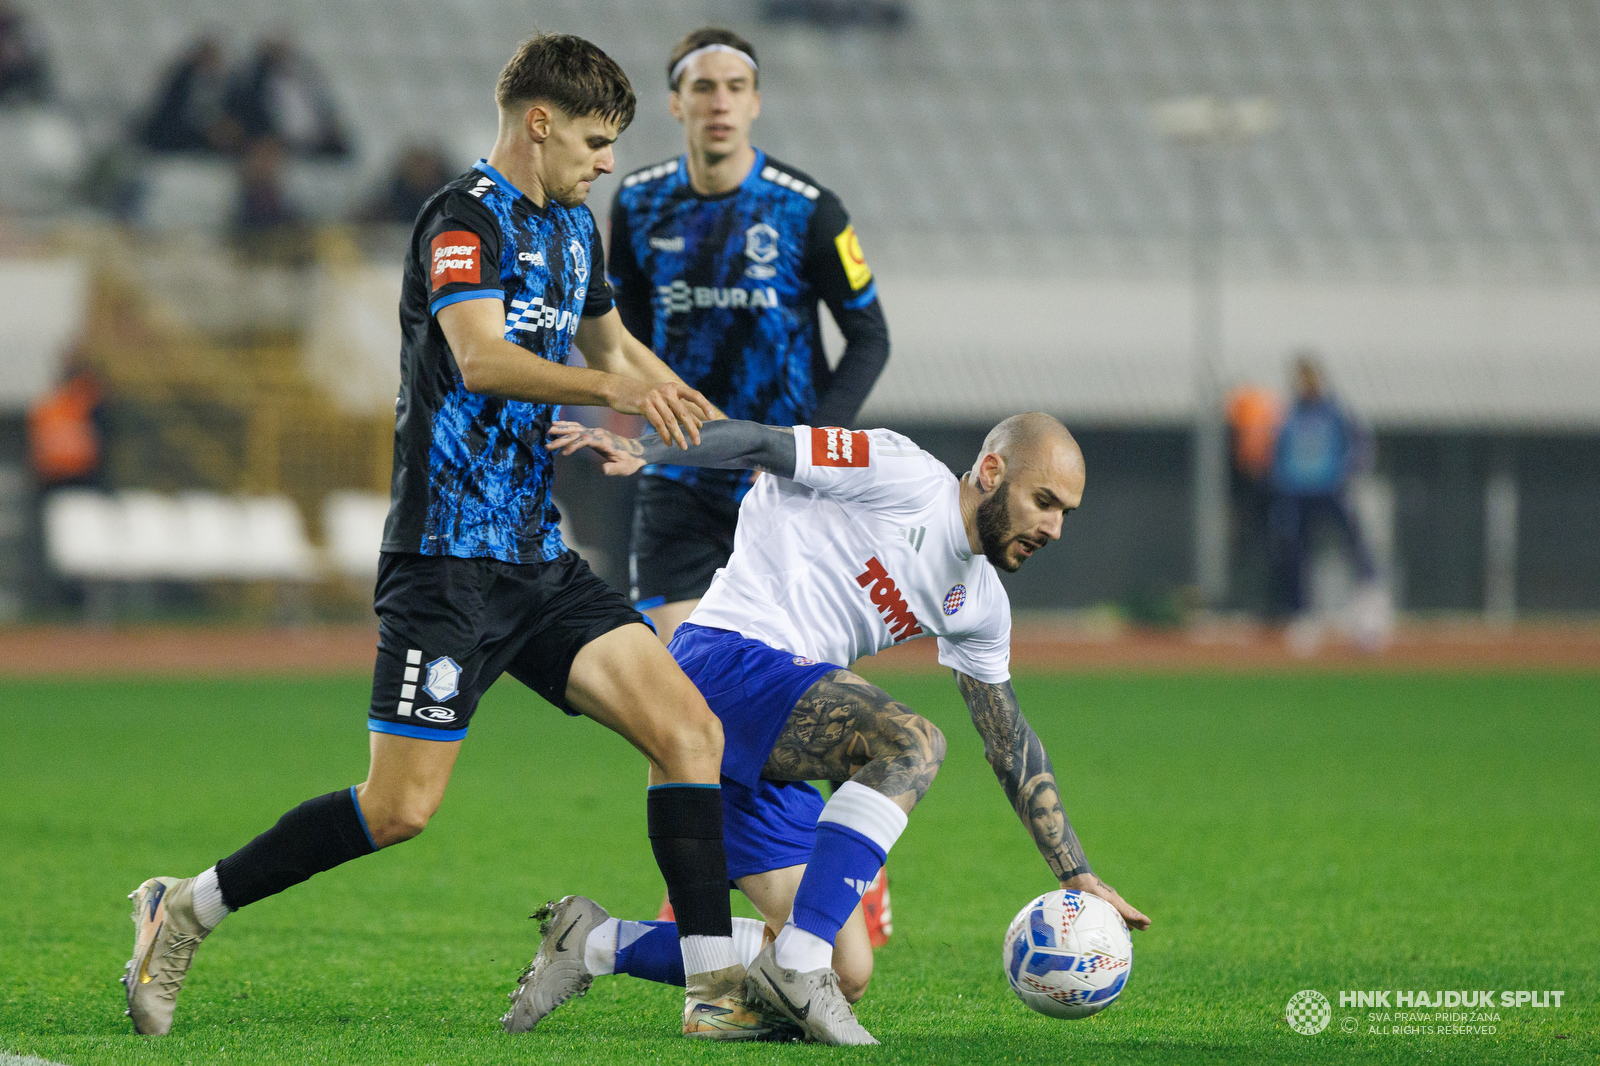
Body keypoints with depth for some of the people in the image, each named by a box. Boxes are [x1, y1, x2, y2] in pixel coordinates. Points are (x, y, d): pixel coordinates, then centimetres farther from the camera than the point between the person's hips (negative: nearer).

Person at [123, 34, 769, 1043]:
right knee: (401, 807, -10)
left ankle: (717, 986, -7)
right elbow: (480, 358, -29)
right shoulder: (465, 220, -11)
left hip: (539, 560, 8)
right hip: (449, 556, -8)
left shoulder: (572, 228, 17)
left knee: (691, 731, -6)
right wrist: (613, 389, -40)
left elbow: (612, 345, 36)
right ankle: (188, 908, 7)